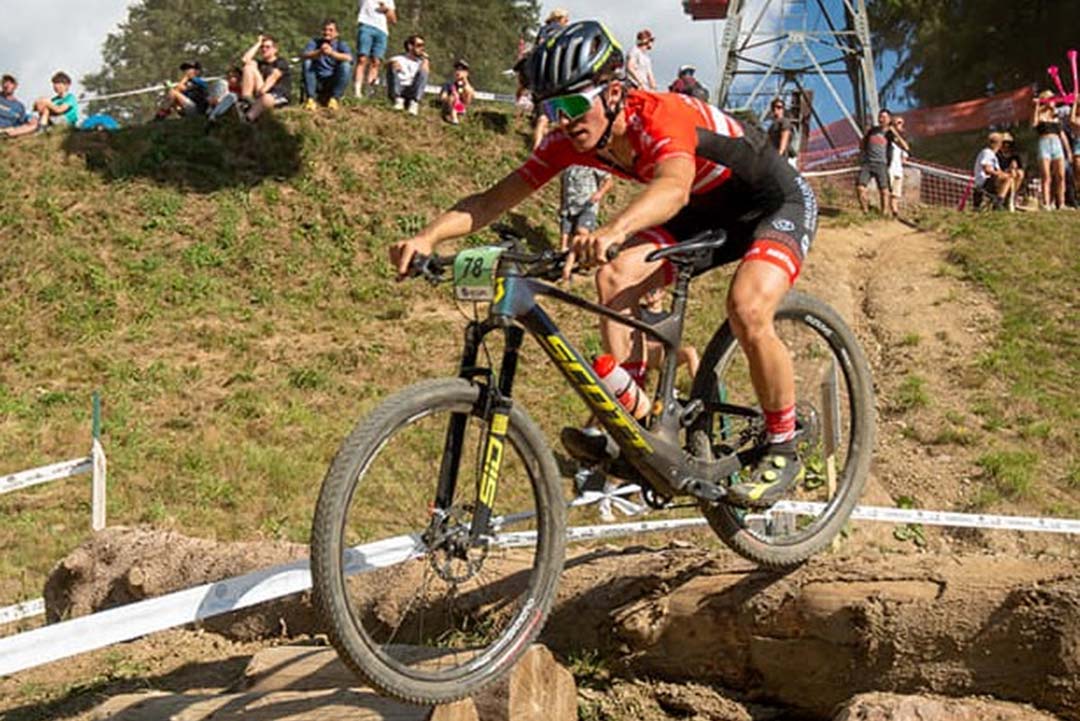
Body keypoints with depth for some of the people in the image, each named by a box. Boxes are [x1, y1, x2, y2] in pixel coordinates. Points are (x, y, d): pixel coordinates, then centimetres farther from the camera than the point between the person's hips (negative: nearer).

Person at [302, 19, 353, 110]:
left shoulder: (341, 44, 4)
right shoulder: (314, 42, 7)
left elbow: (349, 58, -20)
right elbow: (303, 56, -15)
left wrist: (332, 53, -38)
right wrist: (319, 52, -33)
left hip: (334, 83, -1)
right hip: (317, 83, 1)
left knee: (346, 65, -24)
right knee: (307, 62, -22)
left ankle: (334, 99, -18)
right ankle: (311, 99, -22)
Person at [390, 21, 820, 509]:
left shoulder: (662, 117, -36)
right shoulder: (573, 139, -15)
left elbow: (674, 186, -57)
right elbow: (494, 199, -19)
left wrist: (613, 231, -76)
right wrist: (428, 237, -36)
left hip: (778, 203, -7)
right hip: (708, 214, 7)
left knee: (747, 309, -31)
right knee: (616, 279, -18)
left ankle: (782, 451, -10)